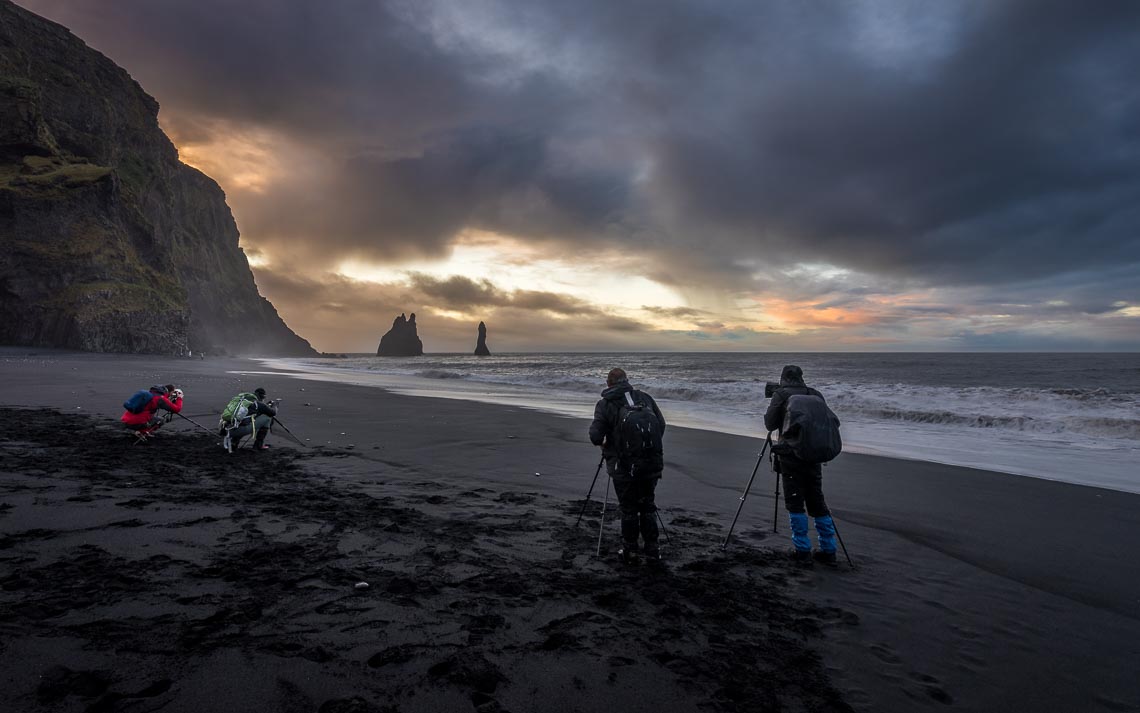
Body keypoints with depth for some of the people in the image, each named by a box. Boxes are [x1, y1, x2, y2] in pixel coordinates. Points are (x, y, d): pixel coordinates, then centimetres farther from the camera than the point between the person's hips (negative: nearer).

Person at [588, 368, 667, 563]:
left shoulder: (605, 404, -4)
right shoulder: (645, 397, 7)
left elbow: (596, 436, -10)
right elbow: (661, 425, 9)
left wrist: (604, 444, 12)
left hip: (624, 467, -3)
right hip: (651, 464, 4)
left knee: (628, 510, 10)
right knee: (648, 506, 16)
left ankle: (630, 551, 19)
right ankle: (652, 550, 21)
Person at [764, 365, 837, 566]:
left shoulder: (780, 395, -4)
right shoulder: (816, 394, 9)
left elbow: (769, 424, -1)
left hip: (791, 455, -5)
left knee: (795, 504, 3)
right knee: (817, 502, 13)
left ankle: (803, 551, 5)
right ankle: (828, 551, 16)